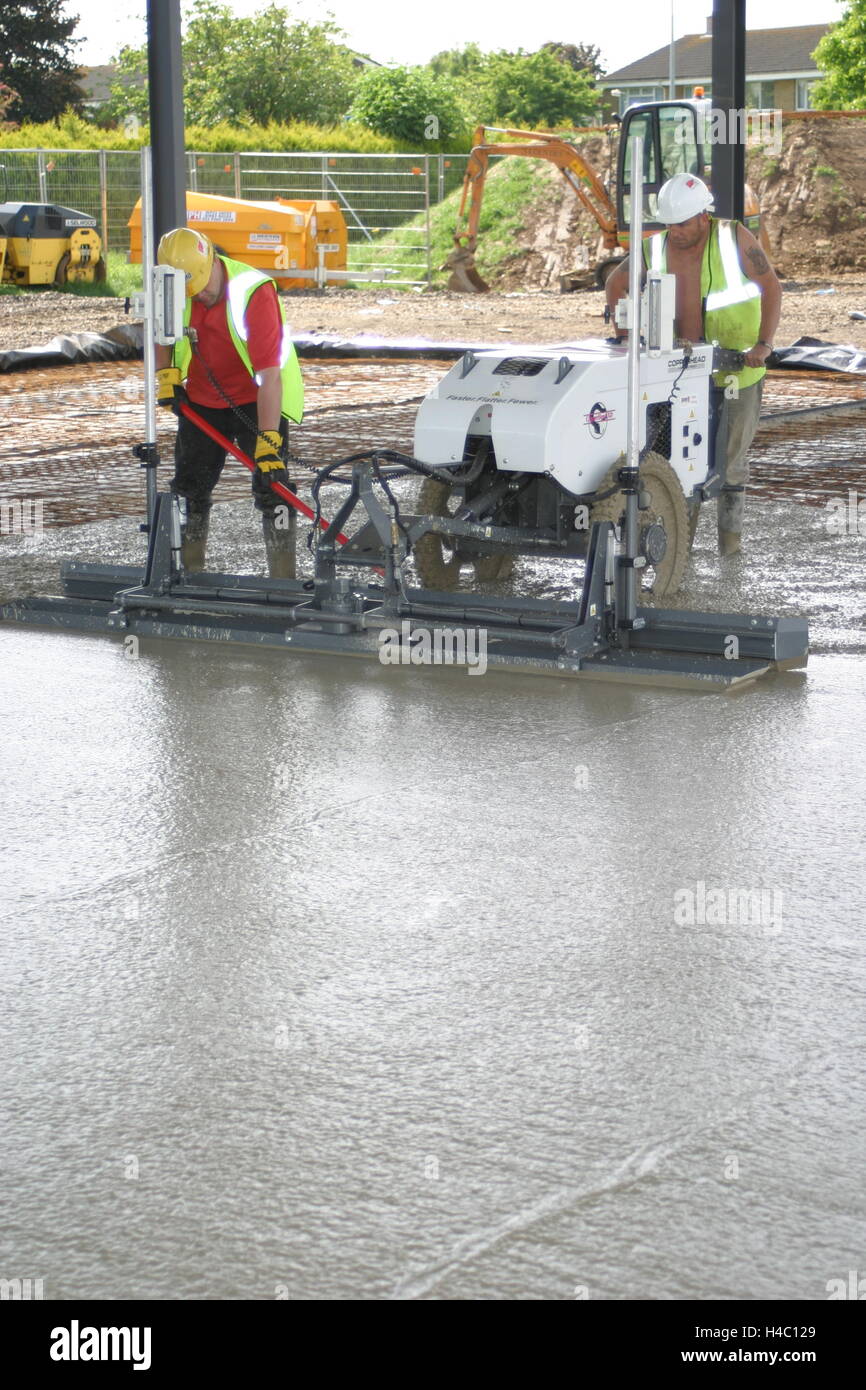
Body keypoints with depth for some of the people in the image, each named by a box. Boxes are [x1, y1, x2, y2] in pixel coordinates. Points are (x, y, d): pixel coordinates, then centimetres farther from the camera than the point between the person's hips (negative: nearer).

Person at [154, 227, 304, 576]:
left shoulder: (254, 292, -30)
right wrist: (166, 374, -3)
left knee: (271, 486, -15)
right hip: (201, 400, 6)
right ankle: (188, 571, 25)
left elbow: (269, 376, -34)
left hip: (257, 401, -6)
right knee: (190, 487, 10)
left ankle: (284, 582, -12)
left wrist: (268, 443, -38)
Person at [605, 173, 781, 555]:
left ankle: (730, 533, 15)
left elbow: (771, 286, -6)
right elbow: (616, 284, 12)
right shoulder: (655, 248, -3)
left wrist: (763, 343, -16)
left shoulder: (733, 237, -10)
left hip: (737, 367, -2)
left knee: (730, 455, 3)